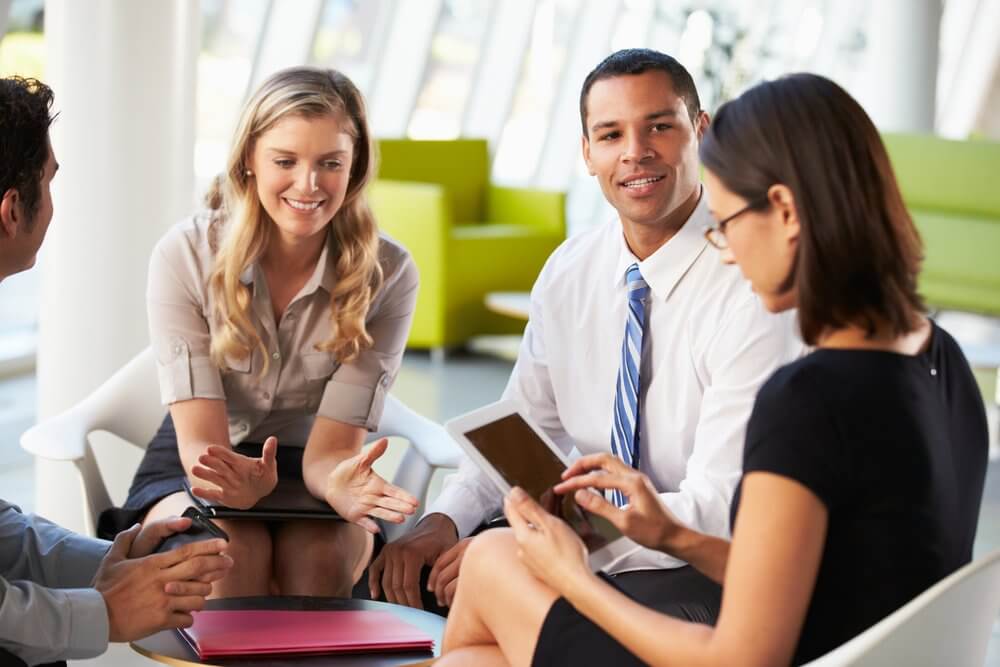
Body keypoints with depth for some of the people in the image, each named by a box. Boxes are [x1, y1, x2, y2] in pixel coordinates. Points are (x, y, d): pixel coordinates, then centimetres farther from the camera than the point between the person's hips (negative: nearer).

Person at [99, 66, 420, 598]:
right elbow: (200, 440, -18)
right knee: (233, 549, -33)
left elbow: (328, 451, -14)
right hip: (198, 468, 0)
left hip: (306, 472, 1)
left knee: (319, 552, -32)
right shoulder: (185, 255, -15)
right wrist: (238, 481, -43)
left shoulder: (388, 274, -13)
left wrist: (342, 483, -40)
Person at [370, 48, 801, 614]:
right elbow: (523, 434, 10)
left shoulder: (755, 288, -20)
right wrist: (444, 521, -10)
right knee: (407, 581, -4)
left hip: (713, 573, -6)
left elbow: (719, 513, -23)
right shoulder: (568, 271, 1)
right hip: (594, 543, 6)